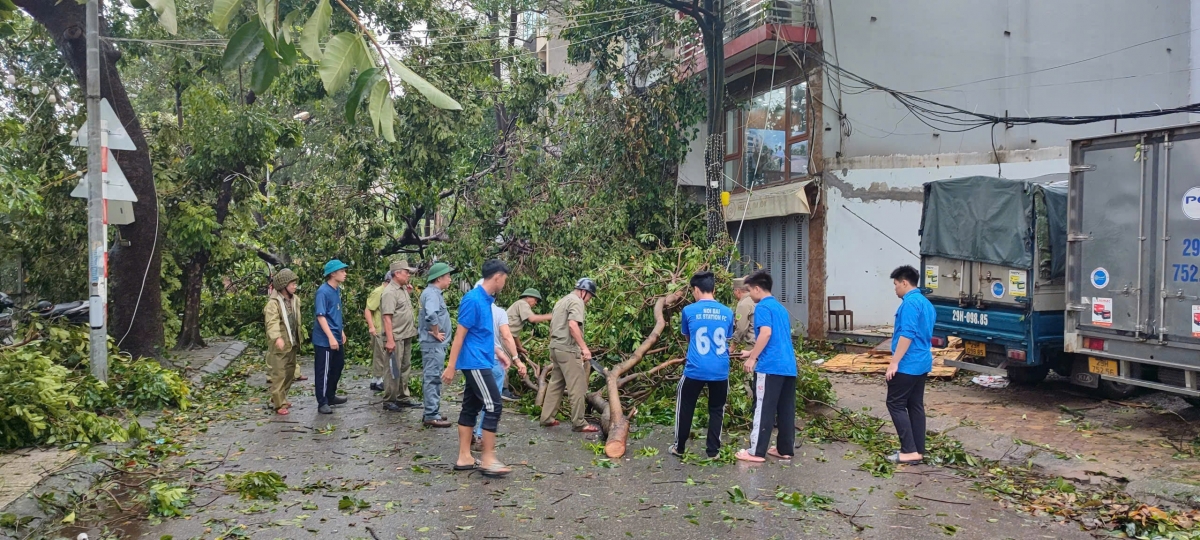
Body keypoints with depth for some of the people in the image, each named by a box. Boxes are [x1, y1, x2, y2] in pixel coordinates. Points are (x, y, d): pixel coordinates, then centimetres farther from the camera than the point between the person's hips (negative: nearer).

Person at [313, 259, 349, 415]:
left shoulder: (337, 290, 8)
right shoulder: (323, 292, -19)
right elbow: (320, 316, -23)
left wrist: (341, 332, 21)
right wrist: (331, 337, -26)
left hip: (337, 338, 9)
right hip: (325, 340, -9)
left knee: (338, 366, 19)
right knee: (323, 371, 1)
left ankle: (331, 396, 34)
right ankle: (322, 403, 9)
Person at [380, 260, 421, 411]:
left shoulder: (403, 289, 12)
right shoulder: (390, 292, -16)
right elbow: (387, 317, -22)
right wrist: (390, 340, -25)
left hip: (407, 336, 9)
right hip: (396, 338, -9)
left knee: (404, 368, 16)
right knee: (394, 370, -2)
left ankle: (403, 397, 25)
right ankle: (389, 400, 7)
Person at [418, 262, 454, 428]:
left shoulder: (434, 292, 15)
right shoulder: (432, 293, -17)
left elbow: (425, 313, 27)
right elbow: (431, 315, -36)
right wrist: (436, 333, -21)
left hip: (434, 343, 10)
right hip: (433, 343, -10)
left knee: (432, 378, 15)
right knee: (433, 378, -6)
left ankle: (432, 411, 23)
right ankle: (432, 416, -3)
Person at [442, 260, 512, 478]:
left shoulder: (486, 300, 12)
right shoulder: (473, 300, -16)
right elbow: (460, 335, -17)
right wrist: (451, 366, -17)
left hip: (479, 363, 9)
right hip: (475, 363, -9)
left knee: (471, 407, 11)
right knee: (493, 406, -8)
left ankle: (464, 457, 16)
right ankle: (488, 459, -2)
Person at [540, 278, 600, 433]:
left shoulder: (562, 301, 22)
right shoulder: (576, 301, -9)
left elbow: (553, 327, 25)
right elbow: (573, 325, -23)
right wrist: (584, 347, -24)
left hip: (555, 347, 10)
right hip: (568, 349, -10)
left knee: (555, 383, 15)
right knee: (577, 387, -6)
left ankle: (547, 418, 17)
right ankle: (579, 423, -5)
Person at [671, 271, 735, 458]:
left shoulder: (689, 311, -3)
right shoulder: (727, 313, 4)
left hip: (695, 369, -2)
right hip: (721, 371, 2)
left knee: (685, 407, 14)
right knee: (716, 409, 15)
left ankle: (679, 447, 21)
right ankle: (713, 450, 16)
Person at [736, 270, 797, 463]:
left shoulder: (762, 307, -6)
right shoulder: (780, 308, 21)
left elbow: (766, 333, -21)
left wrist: (752, 358, -15)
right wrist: (753, 353, 32)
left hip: (770, 366, -8)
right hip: (788, 366, 8)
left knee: (763, 410, -4)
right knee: (786, 410, 11)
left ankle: (756, 451, 0)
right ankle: (786, 449, 17)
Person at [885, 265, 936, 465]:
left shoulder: (910, 303, -16)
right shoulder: (926, 303, 16)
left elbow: (907, 335, -23)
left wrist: (894, 362, -22)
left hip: (907, 364, -10)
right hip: (922, 363, 10)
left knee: (896, 404, -4)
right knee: (916, 406, 11)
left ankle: (909, 451, -7)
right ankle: (918, 450, 12)